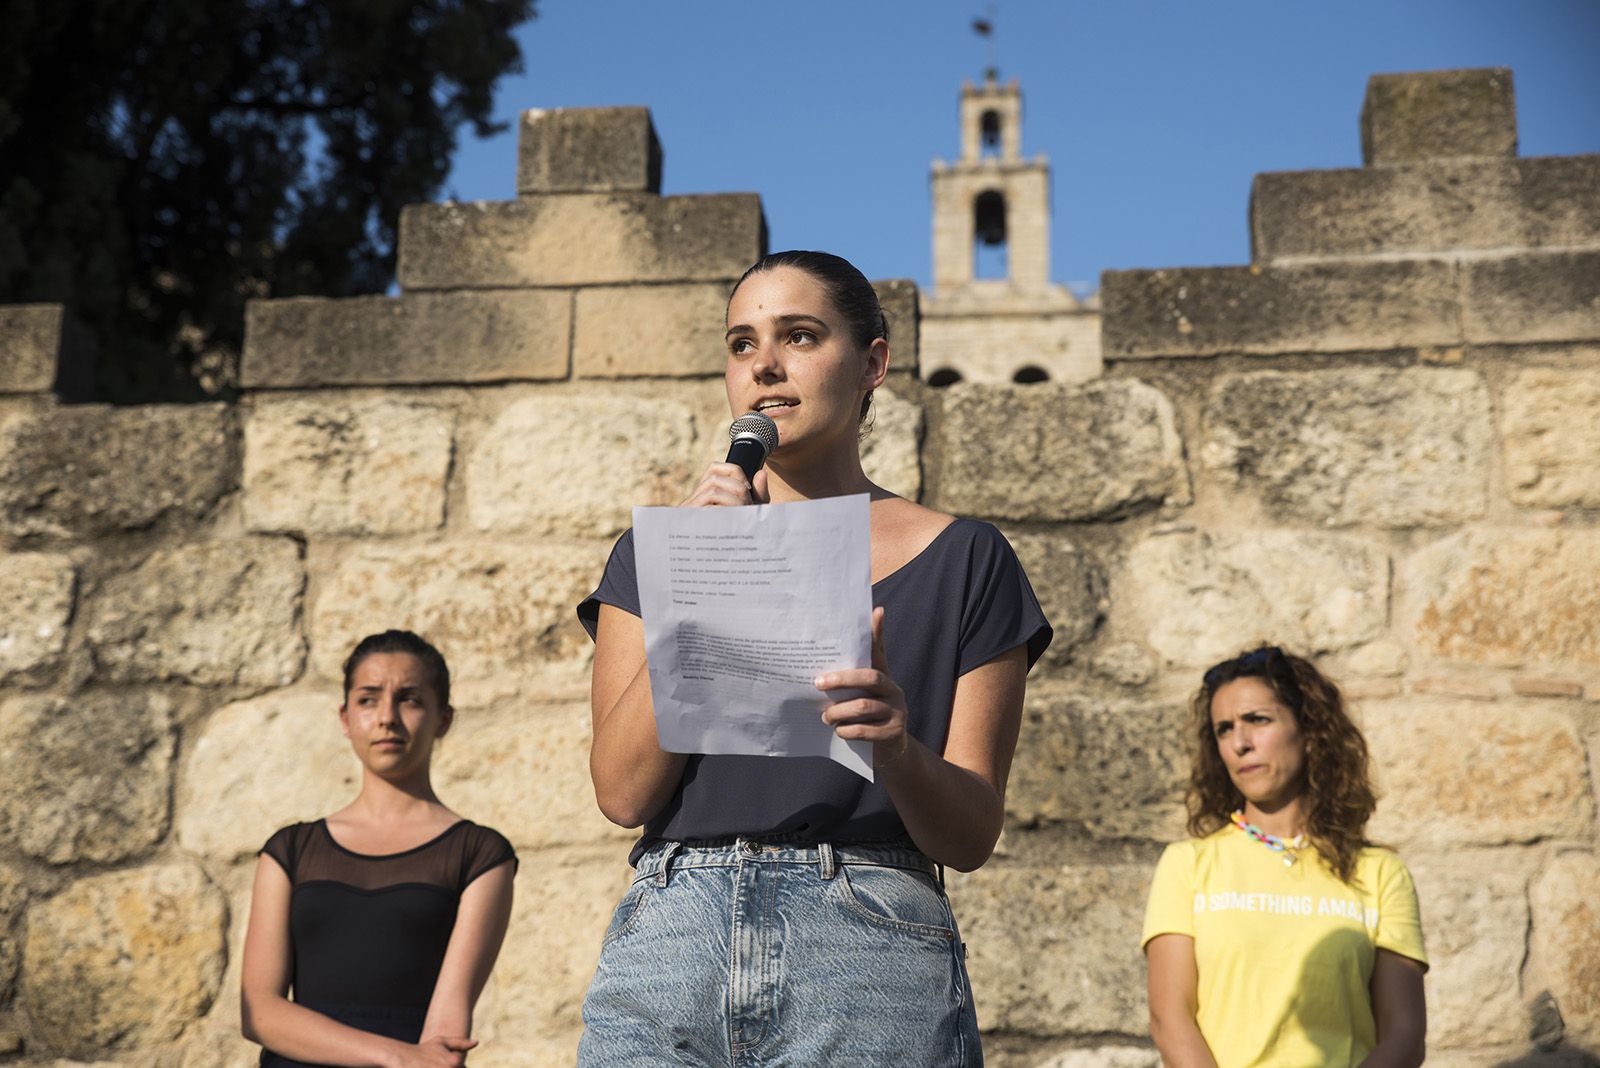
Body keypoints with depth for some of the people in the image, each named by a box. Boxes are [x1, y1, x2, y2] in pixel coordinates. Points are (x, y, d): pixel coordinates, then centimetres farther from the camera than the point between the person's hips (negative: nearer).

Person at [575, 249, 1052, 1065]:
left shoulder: (961, 560, 7)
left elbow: (972, 835, 3)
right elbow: (622, 791, 0)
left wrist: (896, 746, -17)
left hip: (871, 947, -1)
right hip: (669, 937, 1)